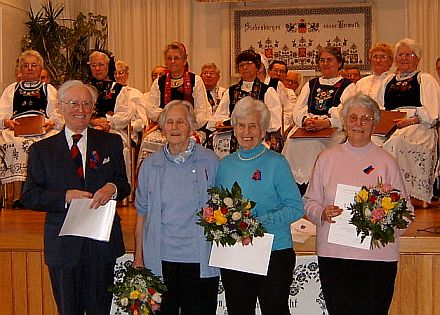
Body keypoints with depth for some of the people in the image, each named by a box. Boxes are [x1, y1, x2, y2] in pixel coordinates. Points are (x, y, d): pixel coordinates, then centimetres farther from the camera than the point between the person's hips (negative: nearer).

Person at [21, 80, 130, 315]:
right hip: (63, 245, 0)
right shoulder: (42, 149, 5)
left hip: (103, 243, 0)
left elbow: (124, 185, 7)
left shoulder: (111, 143, 8)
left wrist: (112, 188, -17)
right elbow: (29, 196, 0)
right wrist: (65, 197, -16)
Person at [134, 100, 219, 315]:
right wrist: (138, 256, 6)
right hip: (159, 260, 2)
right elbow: (142, 212, 9)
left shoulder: (209, 161, 0)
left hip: (200, 261, -1)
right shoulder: (150, 165, 5)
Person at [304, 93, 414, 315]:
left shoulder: (386, 162, 4)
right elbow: (310, 202, 12)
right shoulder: (327, 158, 9)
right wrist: (322, 213, -9)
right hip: (333, 253, 1)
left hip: (377, 256, -1)